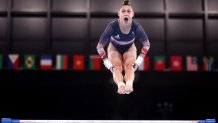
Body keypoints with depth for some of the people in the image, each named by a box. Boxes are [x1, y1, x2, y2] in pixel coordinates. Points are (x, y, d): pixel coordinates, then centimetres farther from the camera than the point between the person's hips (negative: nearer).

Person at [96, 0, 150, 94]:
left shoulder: (136, 26, -31)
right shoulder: (112, 26, -36)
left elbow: (146, 44, -13)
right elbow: (100, 46, -25)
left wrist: (138, 61, -20)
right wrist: (108, 63, -28)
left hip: (129, 48, 1)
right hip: (114, 48, -1)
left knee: (129, 65, -29)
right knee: (117, 66, -29)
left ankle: (129, 84, -57)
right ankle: (120, 84, -57)